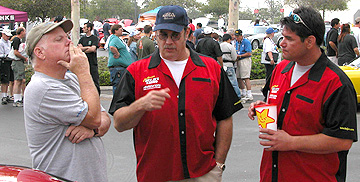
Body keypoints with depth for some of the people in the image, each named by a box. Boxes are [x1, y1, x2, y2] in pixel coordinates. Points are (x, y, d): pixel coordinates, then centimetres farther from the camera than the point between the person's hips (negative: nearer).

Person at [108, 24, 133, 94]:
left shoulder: (118, 39, 20)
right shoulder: (115, 39, -13)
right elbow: (112, 47, -34)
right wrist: (117, 54, -23)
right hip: (117, 66, -11)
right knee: (117, 85, -9)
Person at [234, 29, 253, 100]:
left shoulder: (246, 42, -8)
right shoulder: (236, 43, 16)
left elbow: (249, 54, -14)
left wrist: (239, 56, -14)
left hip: (245, 60, -8)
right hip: (239, 61, 8)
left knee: (246, 78, -12)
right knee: (238, 78, 9)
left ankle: (249, 95, -12)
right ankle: (243, 93, 23)